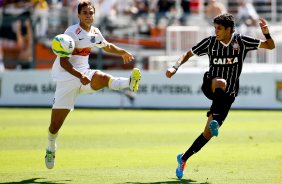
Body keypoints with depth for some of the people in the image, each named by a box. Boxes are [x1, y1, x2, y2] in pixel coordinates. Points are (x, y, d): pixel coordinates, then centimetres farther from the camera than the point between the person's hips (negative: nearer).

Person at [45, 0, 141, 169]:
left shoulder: (95, 33, 6)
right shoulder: (72, 33, -16)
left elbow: (107, 46, 30)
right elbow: (63, 62, -22)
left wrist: (123, 52, 16)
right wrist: (80, 76, -34)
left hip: (84, 74, 4)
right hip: (66, 78, -4)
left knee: (102, 78, -32)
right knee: (56, 122, -2)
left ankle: (130, 83, -55)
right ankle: (51, 148, 21)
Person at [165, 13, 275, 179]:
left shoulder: (241, 41, -5)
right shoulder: (210, 42, -4)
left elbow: (270, 46, 0)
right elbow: (188, 54, 7)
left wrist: (266, 33, -20)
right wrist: (175, 67, -10)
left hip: (227, 94, 0)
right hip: (210, 86, 0)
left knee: (209, 133, -4)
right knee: (221, 82, -39)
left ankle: (184, 159, 11)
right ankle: (214, 121, -47)